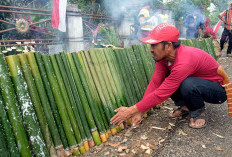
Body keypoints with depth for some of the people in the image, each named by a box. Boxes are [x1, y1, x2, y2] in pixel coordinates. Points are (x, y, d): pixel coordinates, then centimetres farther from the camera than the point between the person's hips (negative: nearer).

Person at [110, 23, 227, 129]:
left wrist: (131, 111, -31)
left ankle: (198, 113, -6)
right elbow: (155, 83, -14)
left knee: (188, 84, -37)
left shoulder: (183, 63, -38)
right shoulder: (163, 56, -12)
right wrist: (139, 111, -20)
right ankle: (185, 106, 7)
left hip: (219, 90, -7)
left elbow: (160, 94, -36)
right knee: (164, 78, -11)